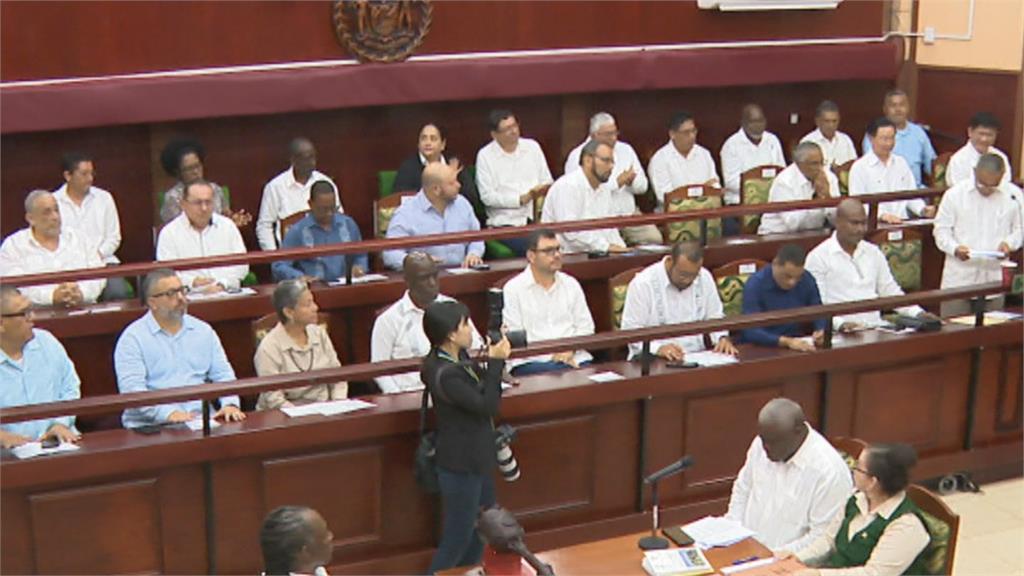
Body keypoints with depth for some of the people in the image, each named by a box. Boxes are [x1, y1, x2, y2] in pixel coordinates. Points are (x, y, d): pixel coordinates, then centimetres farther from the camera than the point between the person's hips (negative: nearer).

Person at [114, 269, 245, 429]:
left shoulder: (203, 330, 16)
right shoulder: (133, 338, 1)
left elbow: (223, 374, 15)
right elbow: (131, 389, -10)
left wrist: (230, 404, -6)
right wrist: (168, 413, -24)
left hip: (202, 419, 4)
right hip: (151, 425, -4)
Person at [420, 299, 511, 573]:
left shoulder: (456, 358, 0)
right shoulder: (445, 374, -28)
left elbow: (480, 389, 11)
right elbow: (487, 406, -25)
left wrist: (493, 360, -4)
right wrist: (496, 363, -20)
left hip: (476, 460, 10)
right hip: (461, 467, -10)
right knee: (457, 540, 2)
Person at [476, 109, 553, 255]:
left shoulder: (532, 147, 15)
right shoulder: (485, 155, 2)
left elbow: (547, 182, 17)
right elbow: (487, 197, -3)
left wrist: (542, 191, -7)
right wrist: (521, 199, -9)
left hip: (536, 219, 4)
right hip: (505, 224, -4)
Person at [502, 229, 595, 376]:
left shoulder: (571, 284, 17)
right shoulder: (513, 289, 4)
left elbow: (585, 326, 15)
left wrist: (570, 348, -6)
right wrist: (551, 354, -13)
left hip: (573, 357, 3)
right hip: (532, 361, -3)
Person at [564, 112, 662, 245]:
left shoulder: (626, 150, 17)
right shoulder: (578, 156, -2)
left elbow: (643, 186, 18)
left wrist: (631, 181, -6)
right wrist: (617, 182, -10)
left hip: (629, 214, 5)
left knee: (654, 239, -18)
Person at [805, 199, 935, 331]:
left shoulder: (874, 252, 15)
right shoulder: (818, 257, -3)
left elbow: (891, 291, 19)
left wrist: (918, 313, 4)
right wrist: (840, 324, -26)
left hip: (876, 327, 5)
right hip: (842, 333, -4)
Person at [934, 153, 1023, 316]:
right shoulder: (954, 194, -2)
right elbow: (941, 229, 2)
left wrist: (1009, 243, -10)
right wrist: (955, 248, -16)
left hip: (995, 280, 1)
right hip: (959, 279, -1)